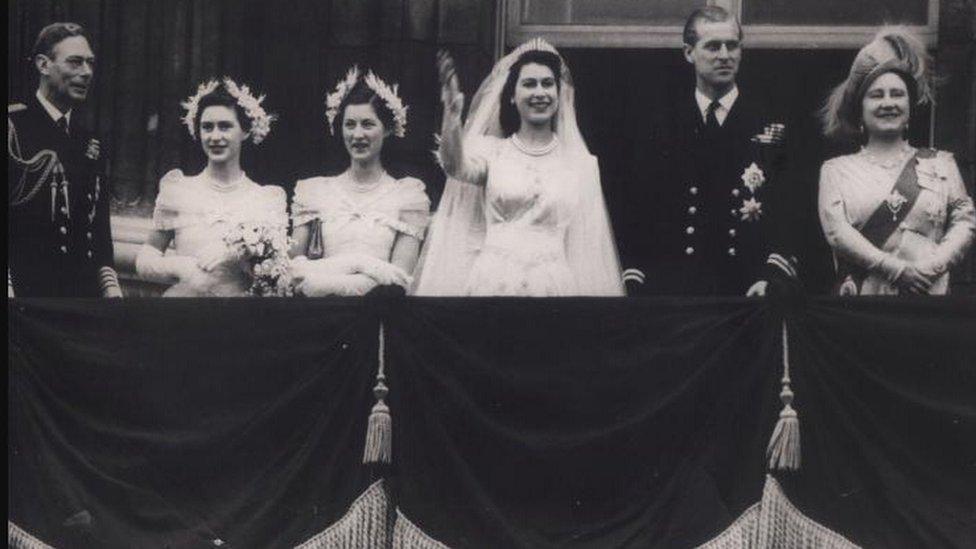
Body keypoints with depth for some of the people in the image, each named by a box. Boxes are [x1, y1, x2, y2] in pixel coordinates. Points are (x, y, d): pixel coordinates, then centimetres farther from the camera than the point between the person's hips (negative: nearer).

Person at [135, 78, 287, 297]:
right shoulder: (178, 190, 7)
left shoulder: (269, 199, 6)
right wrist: (180, 267, -11)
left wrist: (236, 255, -15)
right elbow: (144, 260, 6)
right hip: (182, 296, -1)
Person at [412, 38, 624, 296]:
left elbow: (590, 240, 12)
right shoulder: (490, 150, 6)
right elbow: (456, 167, -16)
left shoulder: (582, 163, 8)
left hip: (554, 282, 1)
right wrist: (451, 115, -31)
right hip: (492, 280, -1)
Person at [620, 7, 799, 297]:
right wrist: (634, 282, -5)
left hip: (751, 290, 0)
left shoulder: (772, 125, 4)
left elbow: (787, 212, -1)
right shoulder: (662, 123, 7)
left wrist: (773, 276, -15)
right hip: (673, 288, 1)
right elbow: (639, 211, 5)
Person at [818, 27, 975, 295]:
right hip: (864, 293, -1)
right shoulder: (837, 170, 10)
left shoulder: (940, 164, 14)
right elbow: (835, 230, -4)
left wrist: (935, 265, -13)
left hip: (929, 292, 1)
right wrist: (897, 269, -13)